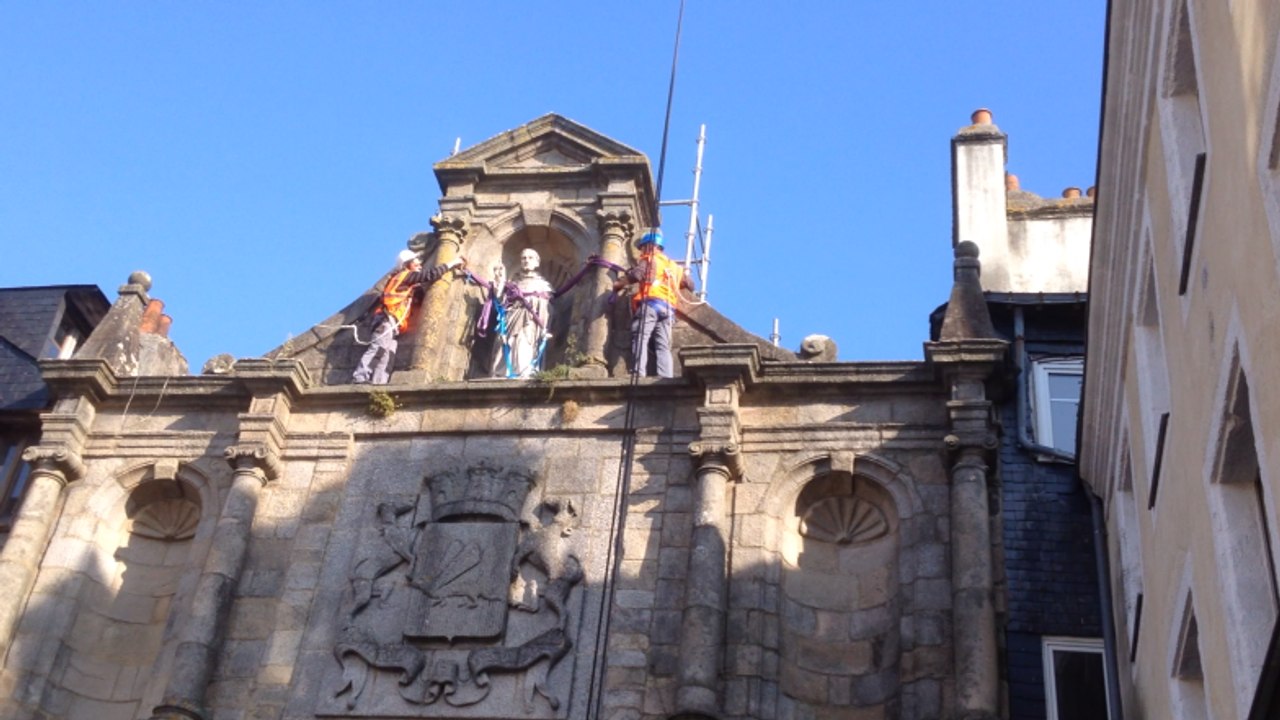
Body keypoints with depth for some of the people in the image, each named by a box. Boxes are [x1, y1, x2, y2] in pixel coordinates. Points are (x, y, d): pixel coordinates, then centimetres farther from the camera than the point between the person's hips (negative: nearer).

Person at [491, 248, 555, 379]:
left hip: (529, 327, -3)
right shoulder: (514, 285, 21)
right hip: (511, 325, 3)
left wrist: (542, 331, -7)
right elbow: (500, 301, 8)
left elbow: (544, 311, 6)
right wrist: (498, 280, 1)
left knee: (524, 360, -18)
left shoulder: (542, 285, 14)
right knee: (506, 358, -10)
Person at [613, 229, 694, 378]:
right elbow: (690, 284, 39)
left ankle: (638, 375, -34)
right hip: (668, 310, 6)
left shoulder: (649, 260, 11)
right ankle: (665, 379, -21)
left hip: (650, 304, -6)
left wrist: (617, 284, 1)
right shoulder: (674, 266, 31)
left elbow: (636, 274, -9)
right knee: (663, 347, -4)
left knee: (640, 340, -16)